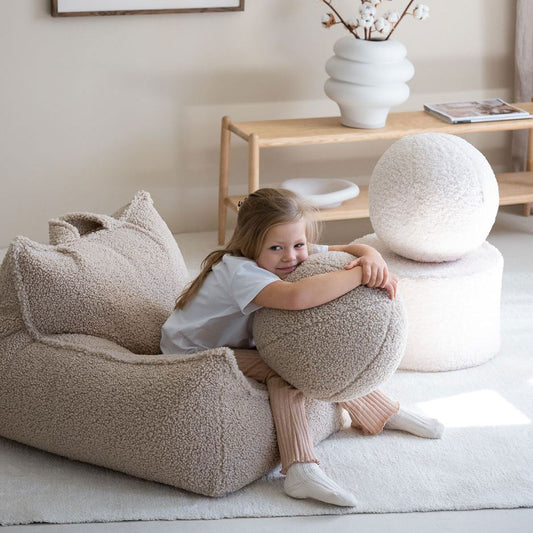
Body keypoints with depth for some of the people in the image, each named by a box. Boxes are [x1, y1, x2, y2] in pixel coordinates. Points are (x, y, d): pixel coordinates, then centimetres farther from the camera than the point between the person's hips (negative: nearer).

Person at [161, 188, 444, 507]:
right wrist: (360, 276, -48)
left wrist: (372, 257, -32)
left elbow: (349, 249, -7)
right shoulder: (240, 271, -37)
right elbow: (297, 297, -55)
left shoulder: (297, 255, -11)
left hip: (242, 345, 8)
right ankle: (300, 470, -33)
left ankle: (383, 412, 16)